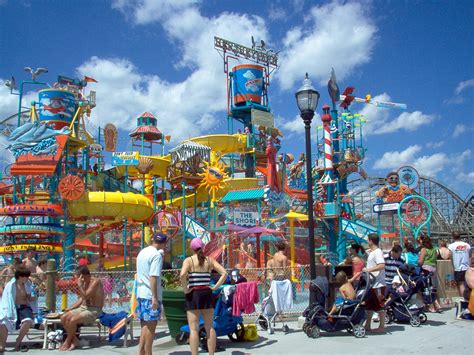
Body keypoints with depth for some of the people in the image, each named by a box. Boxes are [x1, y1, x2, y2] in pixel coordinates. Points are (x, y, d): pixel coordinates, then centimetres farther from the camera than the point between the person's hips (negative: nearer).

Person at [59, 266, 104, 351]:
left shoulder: (95, 281, -16)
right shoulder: (85, 283, 12)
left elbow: (85, 297, -24)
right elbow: (81, 299, 16)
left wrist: (80, 284, -23)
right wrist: (70, 308, 5)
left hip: (94, 310, -9)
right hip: (83, 308, 9)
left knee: (72, 320, -27)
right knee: (64, 317, -7)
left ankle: (67, 342, -4)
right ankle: (74, 340, -2)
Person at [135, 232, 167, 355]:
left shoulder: (142, 252, 13)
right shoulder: (157, 254, -13)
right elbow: (153, 276, -21)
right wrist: (155, 297, -21)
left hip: (140, 293, 8)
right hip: (151, 295, -8)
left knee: (145, 325, 14)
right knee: (151, 325, 0)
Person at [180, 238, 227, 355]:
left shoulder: (189, 260, -4)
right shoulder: (209, 260, 7)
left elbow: (182, 275, -23)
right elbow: (224, 273, 0)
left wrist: (185, 289, -12)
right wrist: (215, 287, 2)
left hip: (193, 294, -3)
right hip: (207, 294, 3)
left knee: (194, 329, 0)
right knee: (209, 327, 13)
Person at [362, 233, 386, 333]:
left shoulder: (377, 252, -15)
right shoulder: (372, 253, 16)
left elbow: (382, 265, -27)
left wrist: (369, 269, -25)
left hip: (378, 284, -10)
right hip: (371, 283, 10)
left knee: (380, 306, -1)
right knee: (369, 305, 14)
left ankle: (382, 327, 7)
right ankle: (367, 326, 21)